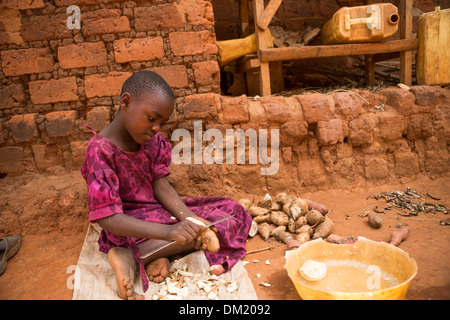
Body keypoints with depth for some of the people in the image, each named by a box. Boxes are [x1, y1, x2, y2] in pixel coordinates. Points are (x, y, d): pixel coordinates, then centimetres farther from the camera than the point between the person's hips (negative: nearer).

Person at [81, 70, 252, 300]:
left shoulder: (152, 140, -2)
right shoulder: (101, 151, -22)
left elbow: (161, 186, -5)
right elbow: (108, 219, -28)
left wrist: (189, 219, -24)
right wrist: (168, 232, -40)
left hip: (161, 211, 8)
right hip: (131, 224, -8)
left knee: (232, 212, -3)